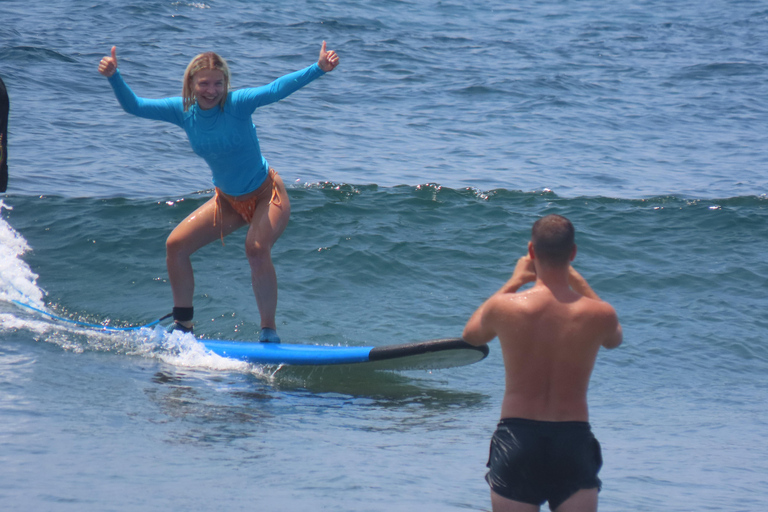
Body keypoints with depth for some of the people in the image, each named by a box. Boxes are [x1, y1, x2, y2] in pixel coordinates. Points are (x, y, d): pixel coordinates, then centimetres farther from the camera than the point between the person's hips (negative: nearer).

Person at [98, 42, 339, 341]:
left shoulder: (237, 104, -22)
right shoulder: (183, 110, -8)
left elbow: (276, 89, -35)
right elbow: (134, 106, -5)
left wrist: (318, 69, -49)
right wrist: (114, 77, -21)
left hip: (267, 195, -6)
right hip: (228, 200, 6)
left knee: (256, 250, -31)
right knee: (175, 245, 1)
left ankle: (269, 331, -17)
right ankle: (183, 325, 17)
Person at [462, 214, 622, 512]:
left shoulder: (504, 308, -9)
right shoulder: (598, 315, -7)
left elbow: (471, 334, 16)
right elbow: (613, 339, 20)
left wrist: (514, 282, 21)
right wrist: (579, 283, 22)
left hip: (516, 435, 0)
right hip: (574, 438, 0)